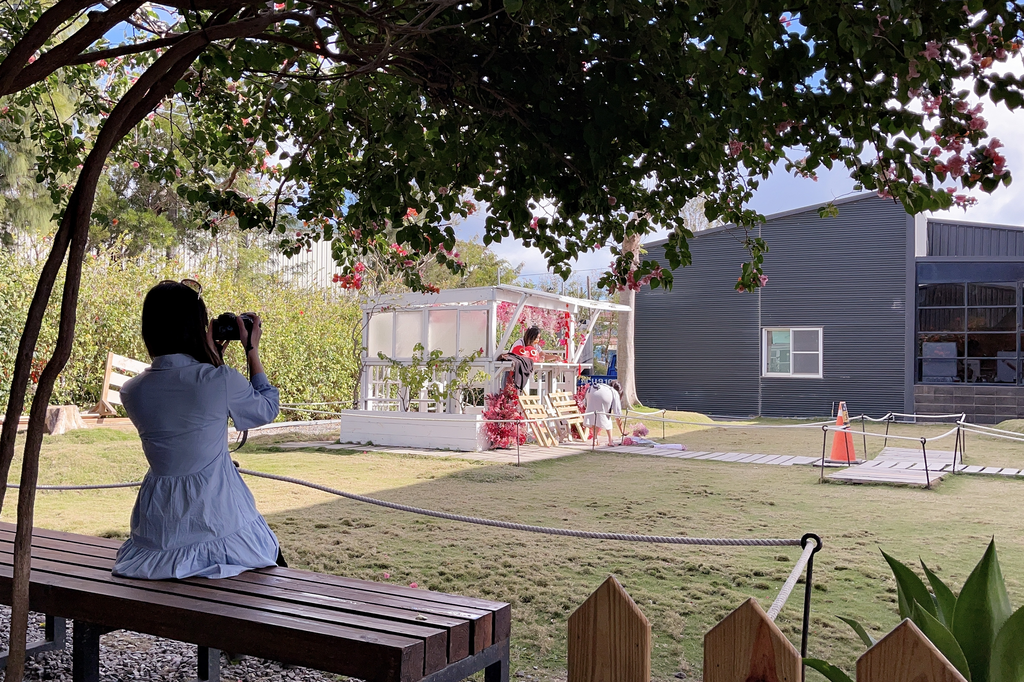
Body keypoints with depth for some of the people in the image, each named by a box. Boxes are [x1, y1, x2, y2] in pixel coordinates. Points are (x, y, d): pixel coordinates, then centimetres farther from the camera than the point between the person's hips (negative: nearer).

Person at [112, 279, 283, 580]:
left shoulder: (131, 392, -3)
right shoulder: (221, 381, -17)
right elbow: (268, 408, 4)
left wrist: (212, 357, 17)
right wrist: (252, 350, 11)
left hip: (159, 530, 5)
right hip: (217, 519, -5)